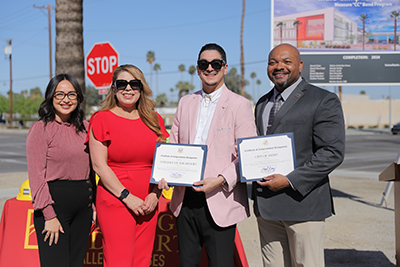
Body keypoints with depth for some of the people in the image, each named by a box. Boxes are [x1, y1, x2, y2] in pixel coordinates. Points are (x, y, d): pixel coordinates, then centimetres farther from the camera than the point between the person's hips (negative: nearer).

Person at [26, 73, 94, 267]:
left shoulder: (85, 127, 11)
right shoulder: (40, 129, -5)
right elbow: (36, 176, -9)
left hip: (83, 206, 6)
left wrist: (94, 202, 8)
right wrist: (49, 215, -14)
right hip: (54, 203, -5)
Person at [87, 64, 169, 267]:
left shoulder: (155, 120, 12)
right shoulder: (102, 119, -2)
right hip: (115, 202, -5)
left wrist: (155, 194, -1)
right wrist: (127, 197, -13)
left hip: (148, 205, 5)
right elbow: (99, 165, -8)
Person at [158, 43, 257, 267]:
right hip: (185, 200, 5)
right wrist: (166, 175, -3)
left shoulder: (240, 105, -3)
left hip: (220, 202, -4)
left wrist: (221, 180, -21)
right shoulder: (186, 102, 13)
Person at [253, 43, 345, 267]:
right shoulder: (263, 103, 18)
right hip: (266, 206, 6)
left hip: (303, 203, -6)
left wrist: (290, 181, -18)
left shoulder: (324, 101, -5)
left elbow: (333, 152, -13)